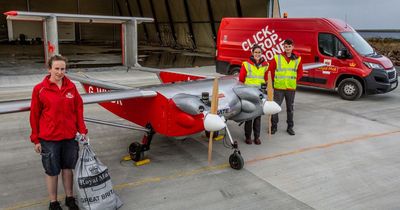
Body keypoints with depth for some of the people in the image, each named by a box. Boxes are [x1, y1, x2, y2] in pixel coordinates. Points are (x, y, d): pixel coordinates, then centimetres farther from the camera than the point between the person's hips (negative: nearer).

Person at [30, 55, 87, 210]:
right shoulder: (40, 89, -7)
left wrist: (82, 130, 1)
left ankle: (69, 197, 32)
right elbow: (34, 115, -3)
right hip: (49, 139, -3)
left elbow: (78, 109, 6)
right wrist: (36, 139, -2)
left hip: (69, 136, 3)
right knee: (52, 171, 10)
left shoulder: (71, 87, 1)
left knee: (68, 167, 15)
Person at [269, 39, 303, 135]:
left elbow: (300, 73, 10)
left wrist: (294, 80, 1)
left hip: (291, 88, 2)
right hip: (278, 88, -2)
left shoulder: (298, 59, 3)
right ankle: (274, 126, 15)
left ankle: (290, 127, 24)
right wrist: (275, 80, 0)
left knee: (290, 108, 11)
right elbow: (270, 71, 1)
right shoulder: (277, 58, -3)